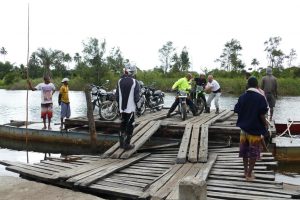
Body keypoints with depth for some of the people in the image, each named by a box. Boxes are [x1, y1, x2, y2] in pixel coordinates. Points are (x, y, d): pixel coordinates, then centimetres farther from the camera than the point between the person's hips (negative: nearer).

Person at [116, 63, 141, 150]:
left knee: (123, 124, 17)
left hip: (122, 108, 5)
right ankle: (127, 144, 5)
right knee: (130, 126, 3)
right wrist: (138, 106, 1)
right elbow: (136, 97, -13)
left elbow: (117, 95, 6)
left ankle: (121, 142, 22)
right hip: (130, 108, -5)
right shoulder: (134, 82, -12)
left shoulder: (120, 81, 3)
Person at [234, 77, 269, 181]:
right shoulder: (260, 98, -14)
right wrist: (265, 124, 2)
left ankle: (245, 170, 29)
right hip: (255, 129, -4)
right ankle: (249, 174, 11)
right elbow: (262, 115, -16)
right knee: (253, 153, 7)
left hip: (244, 127, 4)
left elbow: (237, 111, 0)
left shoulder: (242, 97, -2)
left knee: (244, 150, 17)